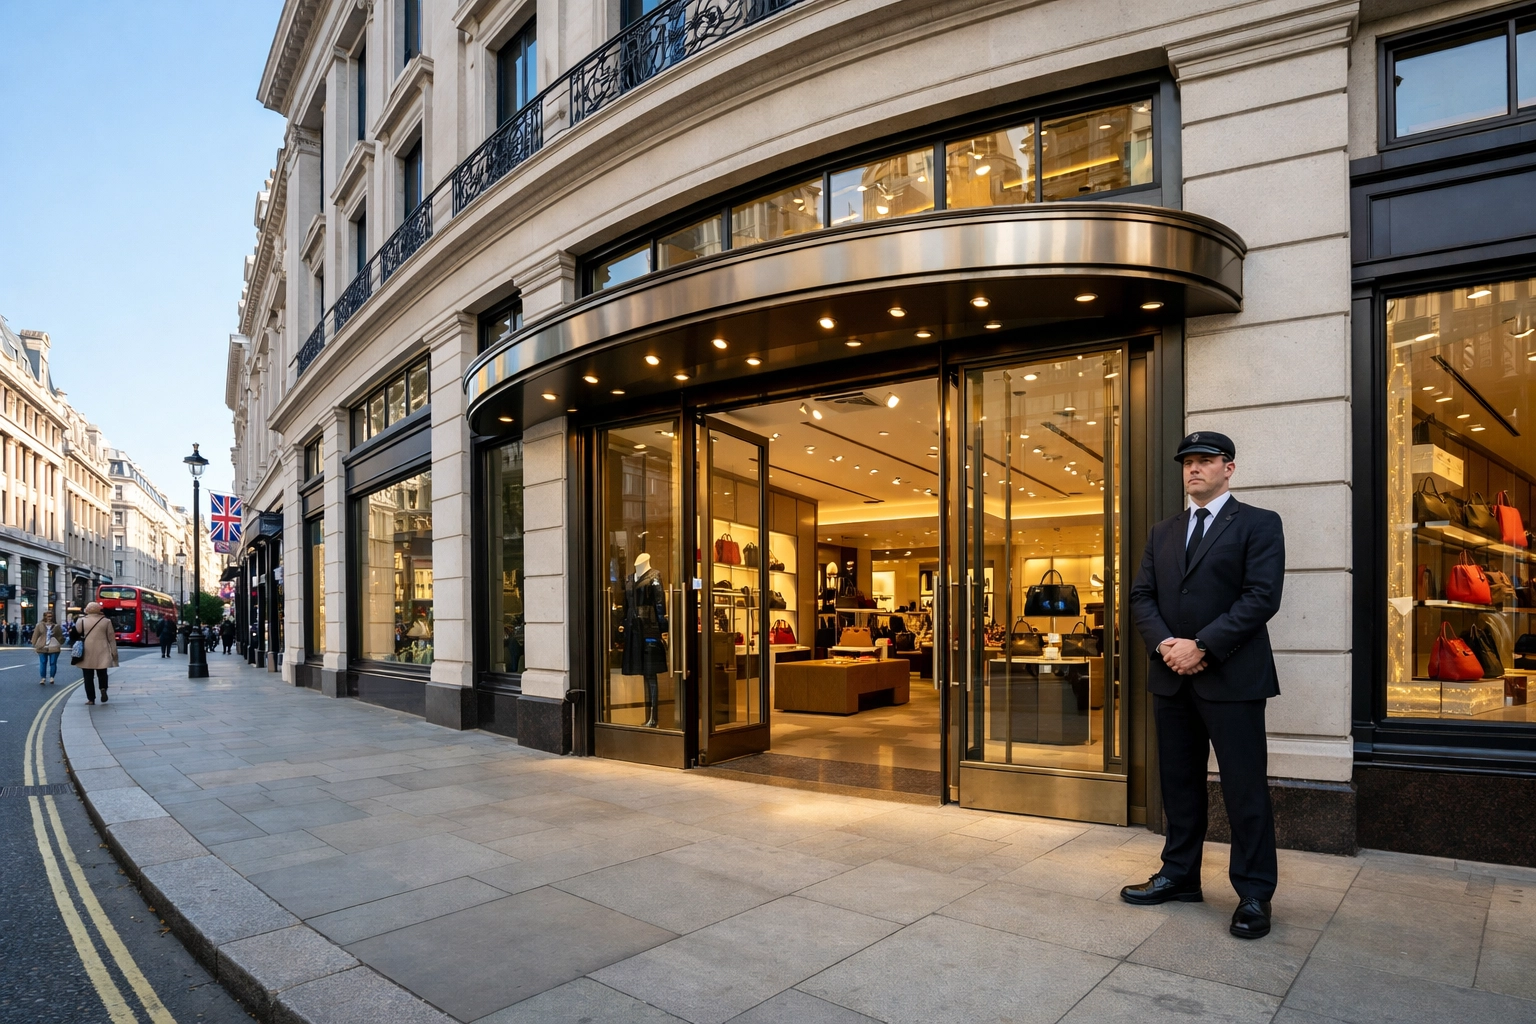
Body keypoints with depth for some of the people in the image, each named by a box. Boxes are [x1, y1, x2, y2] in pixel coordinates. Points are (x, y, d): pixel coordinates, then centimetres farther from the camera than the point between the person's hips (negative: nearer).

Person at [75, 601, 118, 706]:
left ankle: (91, 699, 6)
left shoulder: (81, 622, -1)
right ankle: (103, 688, -13)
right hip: (102, 654, 0)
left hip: (87, 654, 0)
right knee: (102, 674, 13)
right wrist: (114, 654, 8)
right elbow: (112, 639, 3)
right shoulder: (106, 621, 1)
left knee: (88, 677, 7)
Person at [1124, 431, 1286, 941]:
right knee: (1179, 783, 14)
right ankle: (1179, 875, 26)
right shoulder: (1163, 533, 15)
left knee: (1245, 789, 2)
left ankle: (1254, 894, 15)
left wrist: (1202, 647, -17)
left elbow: (1262, 597, -12)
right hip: (1172, 677, 5)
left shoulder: (1258, 524, -1)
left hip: (1232, 678, -5)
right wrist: (1165, 644, -9)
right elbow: (1141, 596, 9)